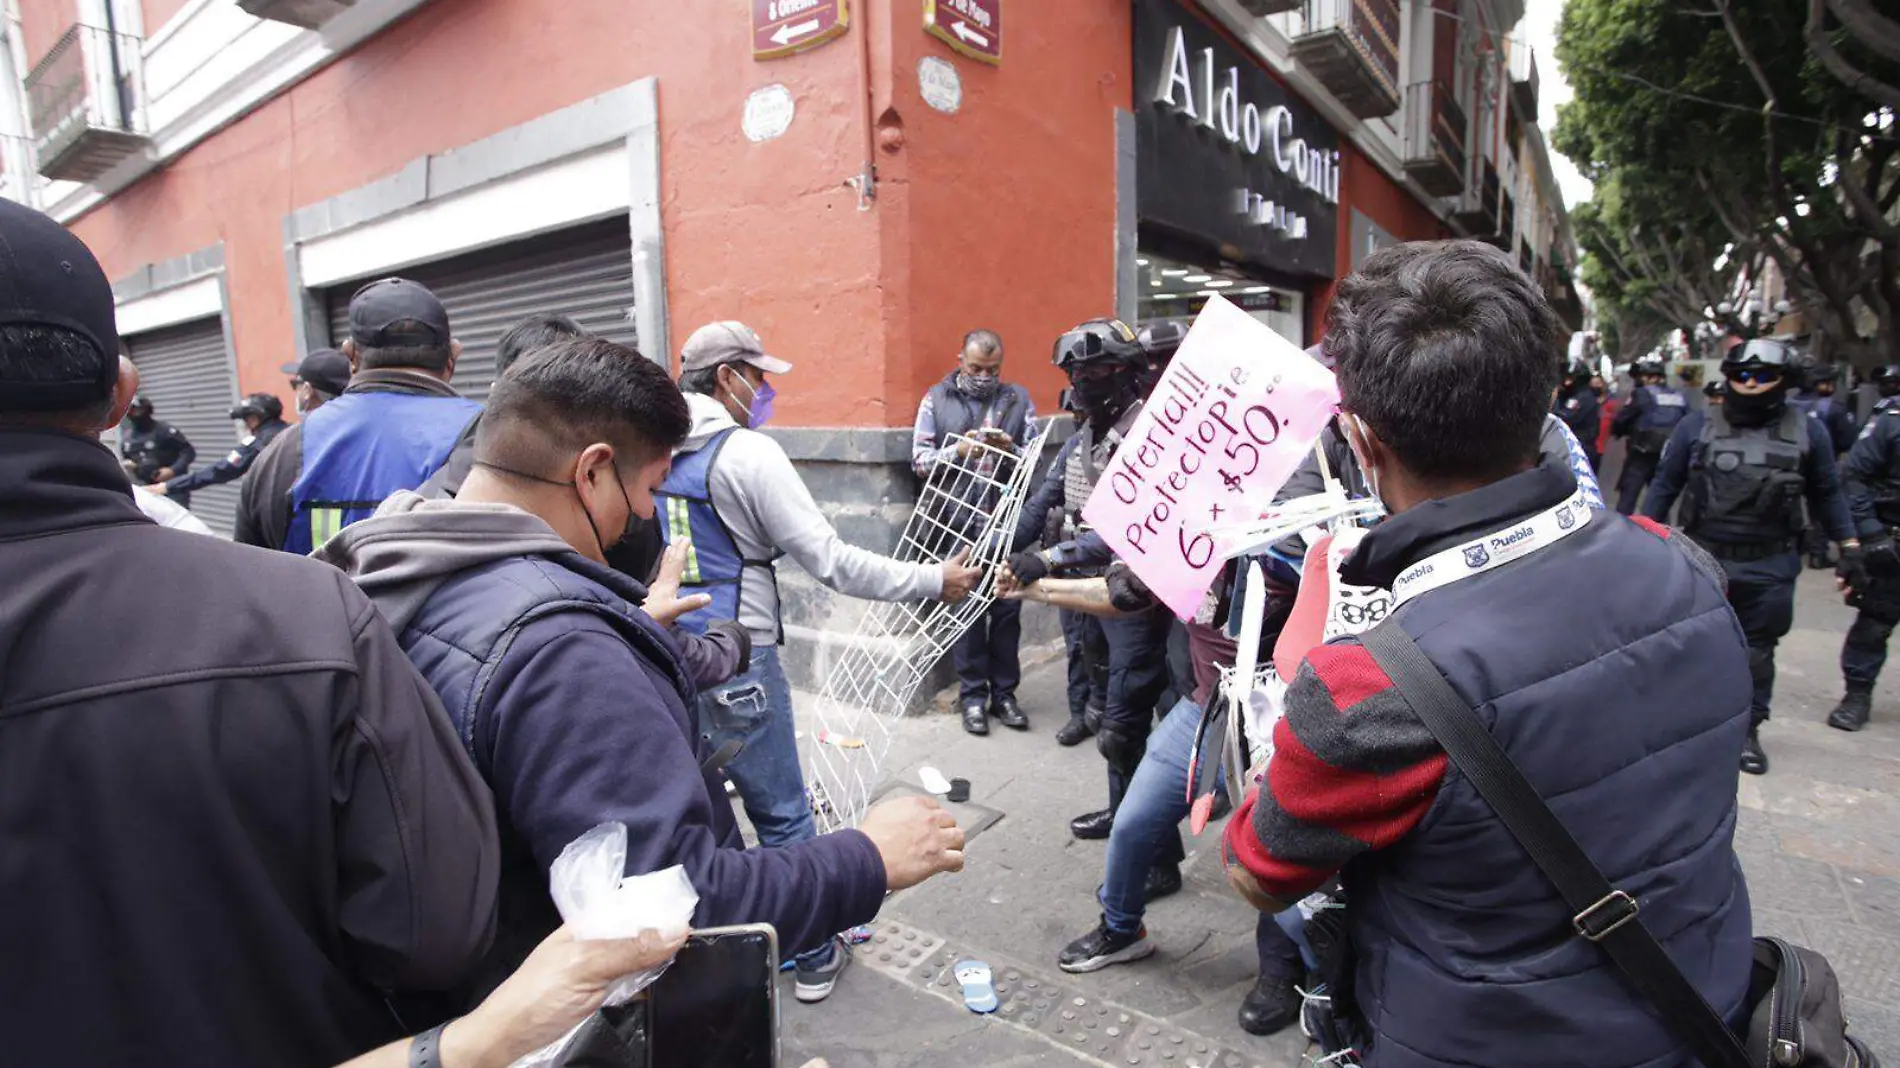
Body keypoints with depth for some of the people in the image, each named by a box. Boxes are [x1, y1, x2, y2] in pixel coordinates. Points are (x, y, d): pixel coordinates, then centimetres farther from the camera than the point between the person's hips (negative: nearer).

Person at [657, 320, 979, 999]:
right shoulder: (747, 452, -14)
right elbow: (832, 561, -17)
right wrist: (935, 580, -9)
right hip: (734, 664, -6)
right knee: (783, 817, 9)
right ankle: (813, 957, 24)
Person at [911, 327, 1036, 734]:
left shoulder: (1019, 399, 10)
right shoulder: (936, 399, 6)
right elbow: (919, 461, 2)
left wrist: (1011, 450, -14)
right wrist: (956, 450, -15)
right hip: (958, 522, -1)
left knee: (1007, 608, 6)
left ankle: (1004, 693, 20)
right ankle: (973, 695, 17)